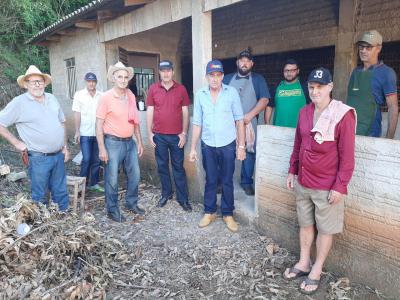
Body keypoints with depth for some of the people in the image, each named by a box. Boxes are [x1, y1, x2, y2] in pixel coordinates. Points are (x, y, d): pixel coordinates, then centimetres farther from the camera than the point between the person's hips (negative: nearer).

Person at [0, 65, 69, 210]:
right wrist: (16, 142, -7)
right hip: (38, 158, -5)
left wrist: (65, 147, 11)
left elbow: (62, 123, 15)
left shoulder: (52, 99, 8)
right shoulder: (19, 102, -8)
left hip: (58, 155, 5)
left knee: (61, 192, 16)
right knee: (39, 196, 7)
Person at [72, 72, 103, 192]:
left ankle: (94, 183, 21)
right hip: (85, 133, -3)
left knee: (96, 160, 9)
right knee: (86, 159, -4)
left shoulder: (101, 96, 4)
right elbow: (77, 114, -3)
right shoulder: (79, 95, -1)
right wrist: (77, 131, -7)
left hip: (98, 133, 3)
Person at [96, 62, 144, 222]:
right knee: (112, 179, 4)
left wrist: (139, 141, 11)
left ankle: (131, 203, 34)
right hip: (113, 143, -6)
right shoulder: (106, 97, -10)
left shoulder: (131, 96, 6)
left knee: (134, 175, 14)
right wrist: (102, 148, -15)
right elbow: (99, 124, -10)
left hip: (130, 142, 6)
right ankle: (112, 210, 21)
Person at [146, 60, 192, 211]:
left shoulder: (181, 89, 0)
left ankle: (183, 198, 13)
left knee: (178, 167, 5)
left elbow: (185, 112, 2)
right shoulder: (153, 89, 2)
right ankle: (166, 193, 27)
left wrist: (184, 133, -4)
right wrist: (149, 133, -1)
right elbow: (149, 111, 4)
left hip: (176, 136, -1)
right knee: (162, 166, 11)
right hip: (159, 136, 1)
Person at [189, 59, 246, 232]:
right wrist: (193, 148, 4)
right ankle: (209, 212, 29)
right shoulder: (200, 95, -1)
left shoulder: (232, 92, -6)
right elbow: (197, 124, 4)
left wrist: (241, 145, -4)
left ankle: (228, 214, 26)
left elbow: (239, 120, -2)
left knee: (227, 181, 9)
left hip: (228, 145, -1)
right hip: (208, 146, 2)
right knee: (210, 180, 13)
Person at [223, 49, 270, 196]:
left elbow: (264, 100, -5)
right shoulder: (227, 79, 10)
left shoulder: (258, 79, 5)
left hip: (249, 123, 0)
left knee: (249, 153, 5)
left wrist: (249, 115, -16)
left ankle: (246, 182, 19)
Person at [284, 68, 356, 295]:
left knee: (325, 229, 10)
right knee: (306, 223, 18)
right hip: (303, 183, 6)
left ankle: (317, 270, 27)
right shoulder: (304, 113, 4)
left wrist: (340, 186, -15)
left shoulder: (343, 115, -15)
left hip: (327, 187, -6)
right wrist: (292, 171, 12)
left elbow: (347, 156, -15)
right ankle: (303, 263, 35)